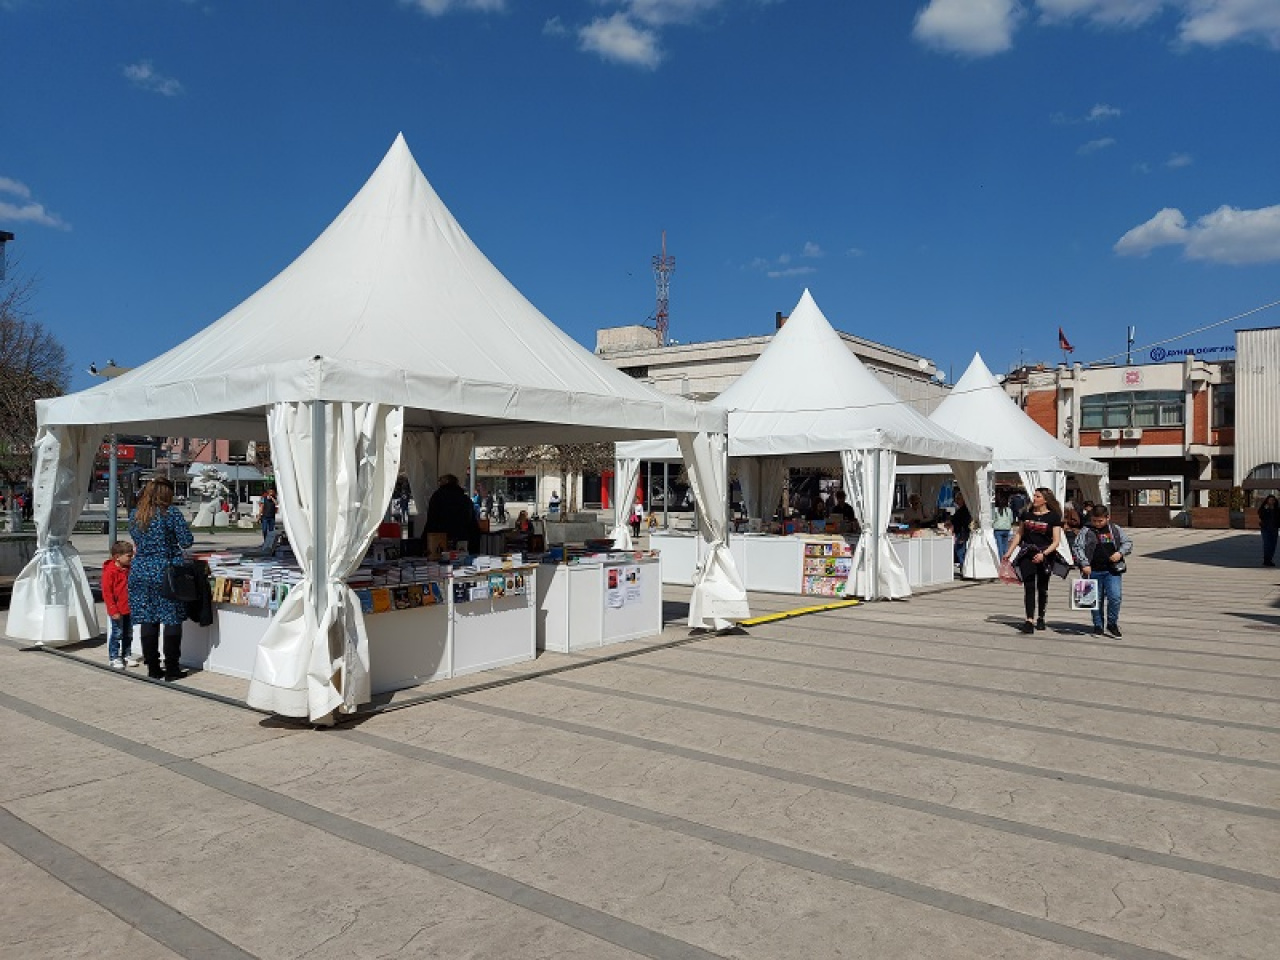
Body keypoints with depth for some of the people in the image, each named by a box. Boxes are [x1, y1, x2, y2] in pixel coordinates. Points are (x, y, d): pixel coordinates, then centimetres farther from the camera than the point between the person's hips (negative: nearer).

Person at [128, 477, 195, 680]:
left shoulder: (135, 515, 7)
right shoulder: (171, 513, -9)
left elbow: (136, 542, 18)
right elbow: (187, 541, -9)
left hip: (141, 571, 5)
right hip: (166, 572, -5)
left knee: (148, 620, 8)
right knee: (172, 620, 1)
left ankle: (152, 668, 14)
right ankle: (171, 669, 3)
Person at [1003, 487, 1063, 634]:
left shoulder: (1054, 516, -3)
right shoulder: (1026, 513, 7)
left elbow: (1056, 541, -7)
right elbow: (1019, 534, 14)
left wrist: (1044, 554, -20)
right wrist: (1009, 552, 8)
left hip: (1044, 556, -2)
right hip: (1027, 554, 2)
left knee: (1042, 588, 10)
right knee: (1028, 587, -6)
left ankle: (1040, 618, 26)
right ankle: (1029, 621, -11)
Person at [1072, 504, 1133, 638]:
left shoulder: (1116, 529, 7)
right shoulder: (1086, 531, -1)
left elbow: (1128, 543, 15)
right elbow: (1077, 547, -5)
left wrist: (1120, 553, -4)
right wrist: (1084, 564, -14)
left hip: (1112, 571, 1)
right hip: (1094, 571, -1)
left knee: (1115, 597, -8)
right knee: (1097, 600, 8)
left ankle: (1112, 624, 12)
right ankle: (1098, 626, 21)